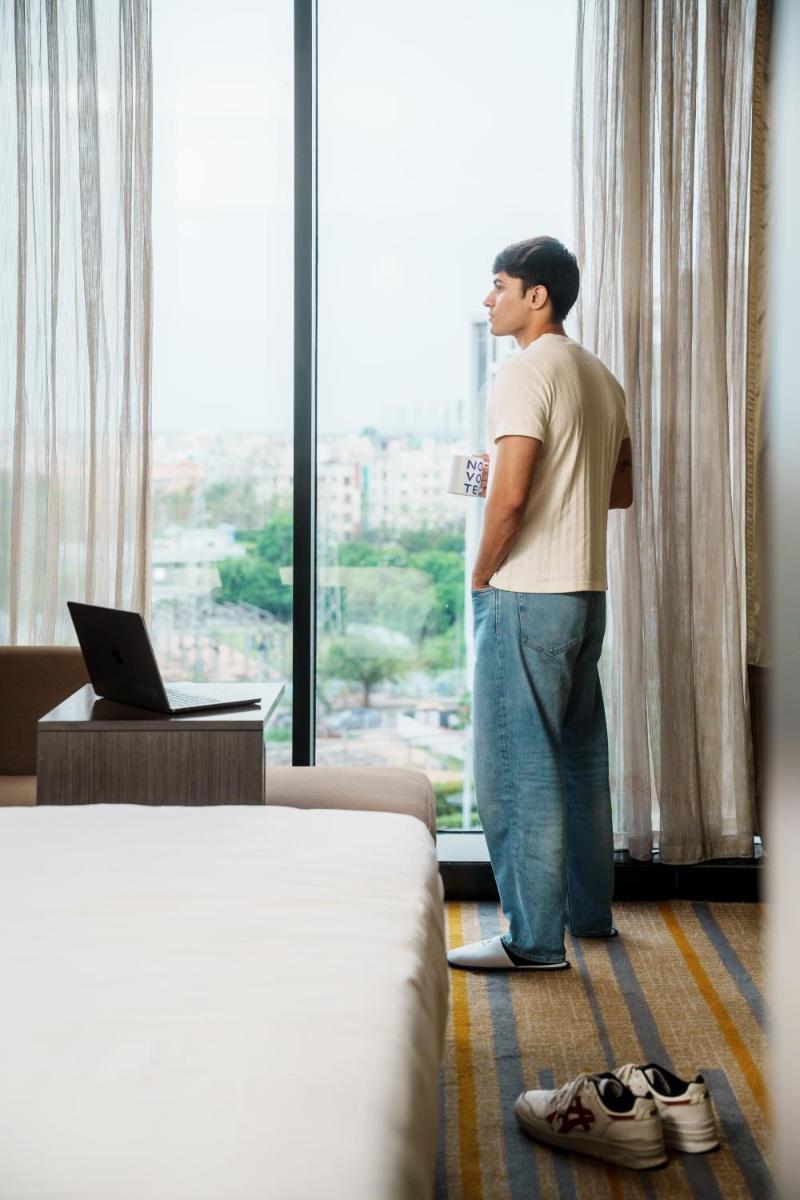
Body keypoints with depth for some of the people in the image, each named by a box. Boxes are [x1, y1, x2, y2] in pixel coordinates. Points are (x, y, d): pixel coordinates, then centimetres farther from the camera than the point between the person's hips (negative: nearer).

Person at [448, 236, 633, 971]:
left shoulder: (527, 372, -14)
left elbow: (510, 497, -23)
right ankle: (591, 911, 28)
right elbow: (621, 491, 21)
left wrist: (481, 576, -9)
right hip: (587, 592, 9)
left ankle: (536, 940, 1)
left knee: (518, 767, -4)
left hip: (526, 597, -9)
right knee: (581, 756, 17)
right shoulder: (601, 378, 14)